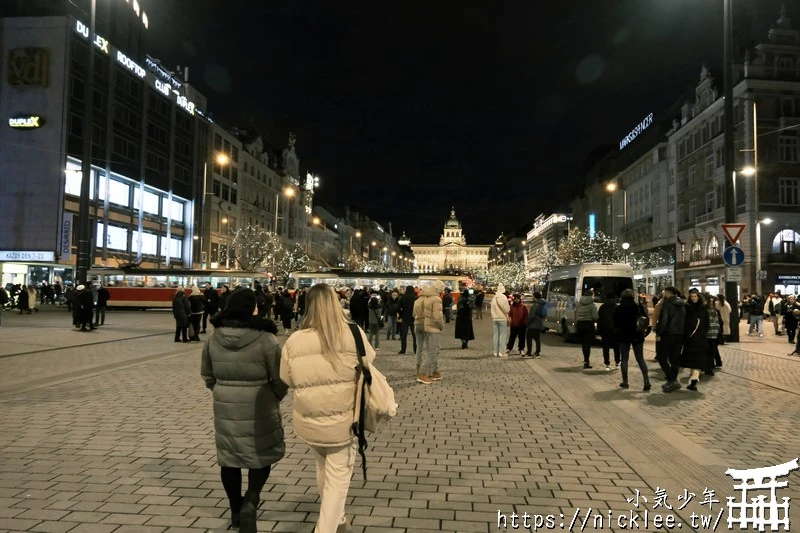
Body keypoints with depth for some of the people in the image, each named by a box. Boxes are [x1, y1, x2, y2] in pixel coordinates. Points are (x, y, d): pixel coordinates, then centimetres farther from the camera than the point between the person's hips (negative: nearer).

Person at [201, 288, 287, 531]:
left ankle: (235, 511, 28)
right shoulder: (265, 338, -16)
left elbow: (207, 374, 8)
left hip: (225, 407, 4)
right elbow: (280, 378, -10)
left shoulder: (214, 338, -3)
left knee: (229, 456, 16)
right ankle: (250, 501, -5)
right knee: (263, 454, 13)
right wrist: (275, 398, 9)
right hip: (259, 407, -4)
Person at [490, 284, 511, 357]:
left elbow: (492, 308, 8)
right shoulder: (503, 297, -11)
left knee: (495, 335, 9)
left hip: (495, 319, 5)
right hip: (502, 319, -5)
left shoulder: (494, 298, 5)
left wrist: (494, 316, 15)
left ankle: (495, 352, 13)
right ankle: (501, 352, -1)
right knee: (502, 336, 0)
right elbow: (507, 309, -11)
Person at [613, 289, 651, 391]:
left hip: (623, 336, -1)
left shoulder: (618, 309, -6)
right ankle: (646, 380, -5)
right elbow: (645, 318, -6)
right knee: (640, 358, 8)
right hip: (637, 336, 1)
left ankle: (625, 382, 9)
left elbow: (614, 322, -1)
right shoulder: (638, 307, -5)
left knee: (624, 359, 8)